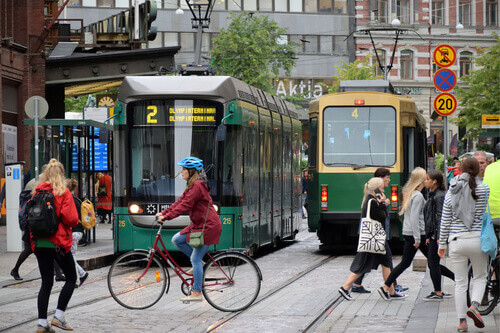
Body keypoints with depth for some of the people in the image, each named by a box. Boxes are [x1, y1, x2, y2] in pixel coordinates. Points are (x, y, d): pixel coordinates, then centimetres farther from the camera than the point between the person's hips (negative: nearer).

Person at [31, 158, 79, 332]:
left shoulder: (37, 192, 4)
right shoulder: (63, 193, -9)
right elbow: (71, 219, -15)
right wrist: (75, 222, 7)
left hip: (39, 243, 5)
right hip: (59, 242, -5)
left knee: (46, 282, 9)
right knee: (71, 278, 11)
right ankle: (59, 316, 3)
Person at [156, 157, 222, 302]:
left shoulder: (197, 186, -19)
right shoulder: (192, 185, 14)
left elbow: (185, 206, -23)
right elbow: (180, 201, 15)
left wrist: (166, 217, -22)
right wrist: (163, 213, 8)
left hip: (208, 226, -10)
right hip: (199, 224, 10)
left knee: (196, 260, -8)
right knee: (176, 240, 8)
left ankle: (197, 293, -3)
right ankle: (198, 262, 15)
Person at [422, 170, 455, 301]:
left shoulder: (439, 196, -13)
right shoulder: (432, 195, 17)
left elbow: (440, 217, -18)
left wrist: (439, 237, -22)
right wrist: (428, 236, 22)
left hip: (437, 234, -10)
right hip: (432, 234, 10)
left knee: (433, 263, -4)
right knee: (432, 264, 11)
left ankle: (438, 293, 4)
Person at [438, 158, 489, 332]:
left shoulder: (451, 192, 4)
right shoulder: (484, 190, -5)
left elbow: (445, 221, 7)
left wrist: (442, 243, 13)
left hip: (456, 241, 2)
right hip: (477, 239, -2)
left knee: (460, 282, 8)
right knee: (480, 276, 17)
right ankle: (474, 305, -7)